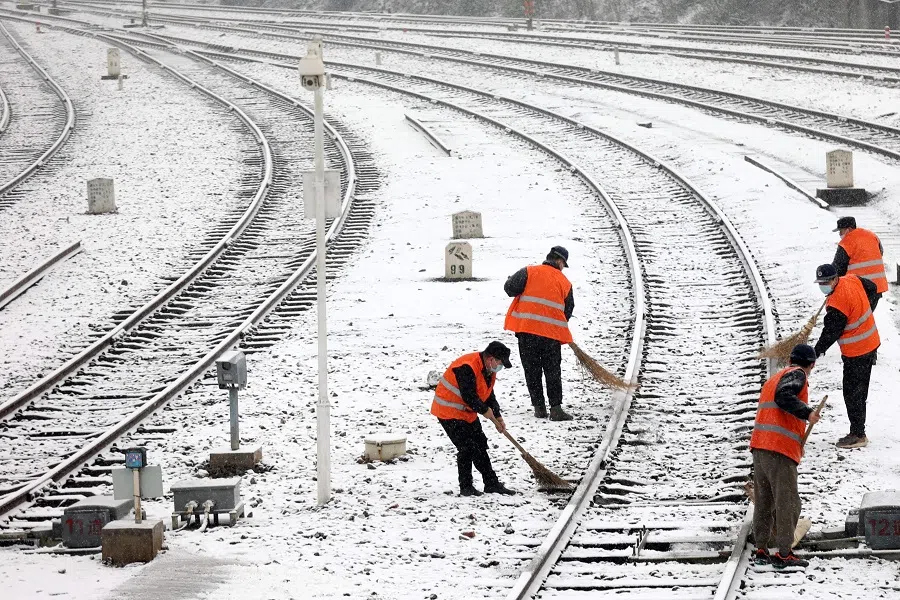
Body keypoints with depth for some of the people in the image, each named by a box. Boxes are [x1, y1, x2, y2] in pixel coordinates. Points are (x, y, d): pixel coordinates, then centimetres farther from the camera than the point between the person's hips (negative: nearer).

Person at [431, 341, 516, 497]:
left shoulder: (489, 369, 4)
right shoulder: (467, 368, -29)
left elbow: (489, 395, 14)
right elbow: (469, 396, -32)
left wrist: (498, 419, 7)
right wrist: (485, 410, -19)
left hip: (467, 413, 10)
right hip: (449, 412, -10)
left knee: (480, 445, 11)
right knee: (467, 447, -14)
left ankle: (491, 483, 19)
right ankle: (465, 487, -5)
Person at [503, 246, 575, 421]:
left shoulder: (529, 272, 1)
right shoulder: (564, 282, 7)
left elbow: (510, 288, -7)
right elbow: (568, 311, 12)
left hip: (527, 329, 0)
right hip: (552, 332, 1)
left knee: (532, 370, 10)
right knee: (553, 371, 6)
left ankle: (539, 407, 9)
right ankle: (555, 408, -4)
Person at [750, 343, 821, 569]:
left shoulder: (774, 379, 25)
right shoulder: (796, 375, -2)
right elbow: (783, 396, -19)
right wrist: (807, 413, -18)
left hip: (759, 445, 9)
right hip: (780, 449, -9)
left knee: (764, 501, 14)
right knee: (788, 502, -7)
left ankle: (761, 550, 14)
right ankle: (784, 554, -10)